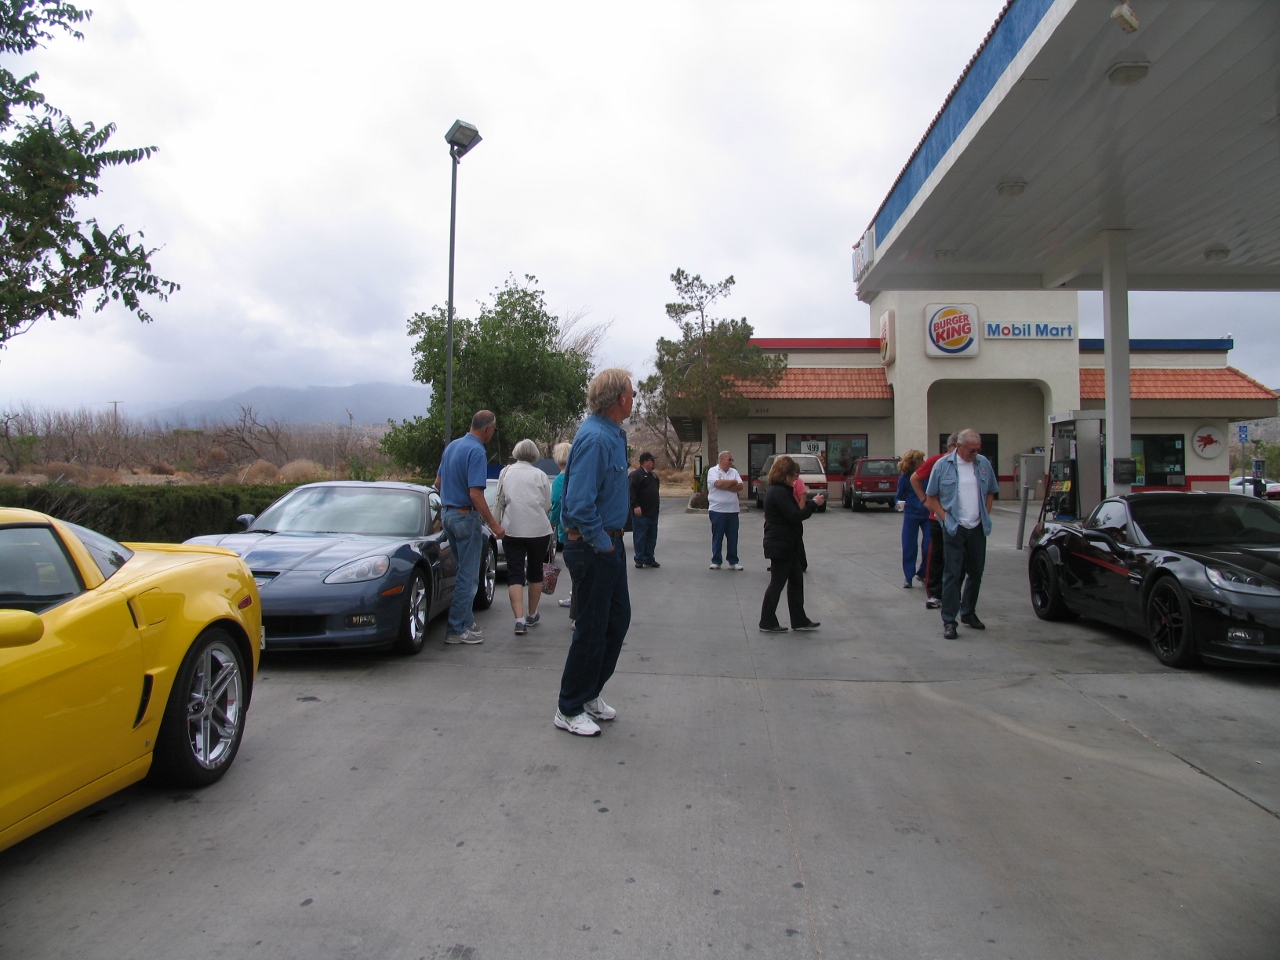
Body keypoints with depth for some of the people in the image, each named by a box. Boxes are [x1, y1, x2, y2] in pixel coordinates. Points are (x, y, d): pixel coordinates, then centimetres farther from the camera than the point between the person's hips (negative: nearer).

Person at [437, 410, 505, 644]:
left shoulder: (452, 446, 10)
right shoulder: (477, 451, -18)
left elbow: (439, 482, 18)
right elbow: (475, 494, -24)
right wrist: (494, 525, -20)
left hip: (447, 513, 9)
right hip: (465, 516, -9)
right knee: (468, 576, -1)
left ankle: (465, 620, 23)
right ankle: (457, 629, 5)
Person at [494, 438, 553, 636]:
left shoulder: (505, 473, 2)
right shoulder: (540, 475, -1)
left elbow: (499, 501, 6)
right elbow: (547, 505, 4)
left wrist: (500, 523, 21)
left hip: (512, 530, 0)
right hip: (539, 530, 0)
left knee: (515, 575, 0)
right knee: (535, 572, 16)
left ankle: (519, 619, -14)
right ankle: (532, 615, 27)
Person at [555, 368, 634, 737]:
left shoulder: (612, 434, 11)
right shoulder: (595, 438, -22)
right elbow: (579, 504, -28)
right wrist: (602, 544, -18)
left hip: (609, 544, 10)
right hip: (593, 547, -10)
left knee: (618, 619, 18)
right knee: (592, 629, 1)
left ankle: (590, 695, 31)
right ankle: (569, 710, 16)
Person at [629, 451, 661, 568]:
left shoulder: (653, 475, 16)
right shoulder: (636, 474, -12)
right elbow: (632, 491, -19)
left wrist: (657, 502, 19)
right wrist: (635, 506, -23)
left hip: (653, 512, 9)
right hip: (641, 512, -9)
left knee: (651, 537, 12)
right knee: (640, 537, -2)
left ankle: (649, 559, 20)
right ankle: (639, 560, 4)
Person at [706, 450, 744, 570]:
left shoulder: (734, 472, 11)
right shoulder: (713, 471, -3)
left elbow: (740, 486, -2)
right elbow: (718, 483, -20)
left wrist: (724, 486, -13)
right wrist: (733, 482, -5)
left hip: (733, 510, 4)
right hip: (717, 510, -4)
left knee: (733, 537, 7)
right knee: (717, 537, 4)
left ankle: (733, 561, 15)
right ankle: (716, 561, 12)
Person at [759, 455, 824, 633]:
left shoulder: (777, 490, 14)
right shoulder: (779, 492, -19)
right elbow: (794, 516, -24)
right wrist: (814, 503, -19)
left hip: (785, 545, 10)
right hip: (781, 546, -10)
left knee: (796, 581, 14)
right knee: (777, 583, -1)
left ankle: (799, 620, 20)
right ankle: (767, 623, 9)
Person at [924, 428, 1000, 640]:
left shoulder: (984, 464, 4)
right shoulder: (942, 465, -5)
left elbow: (990, 493, 16)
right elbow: (931, 497, 0)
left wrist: (986, 515, 5)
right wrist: (946, 518, -9)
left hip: (978, 528, 4)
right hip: (954, 529, -4)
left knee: (976, 573, 12)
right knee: (952, 575, -5)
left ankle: (969, 613, 29)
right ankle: (949, 621, -1)